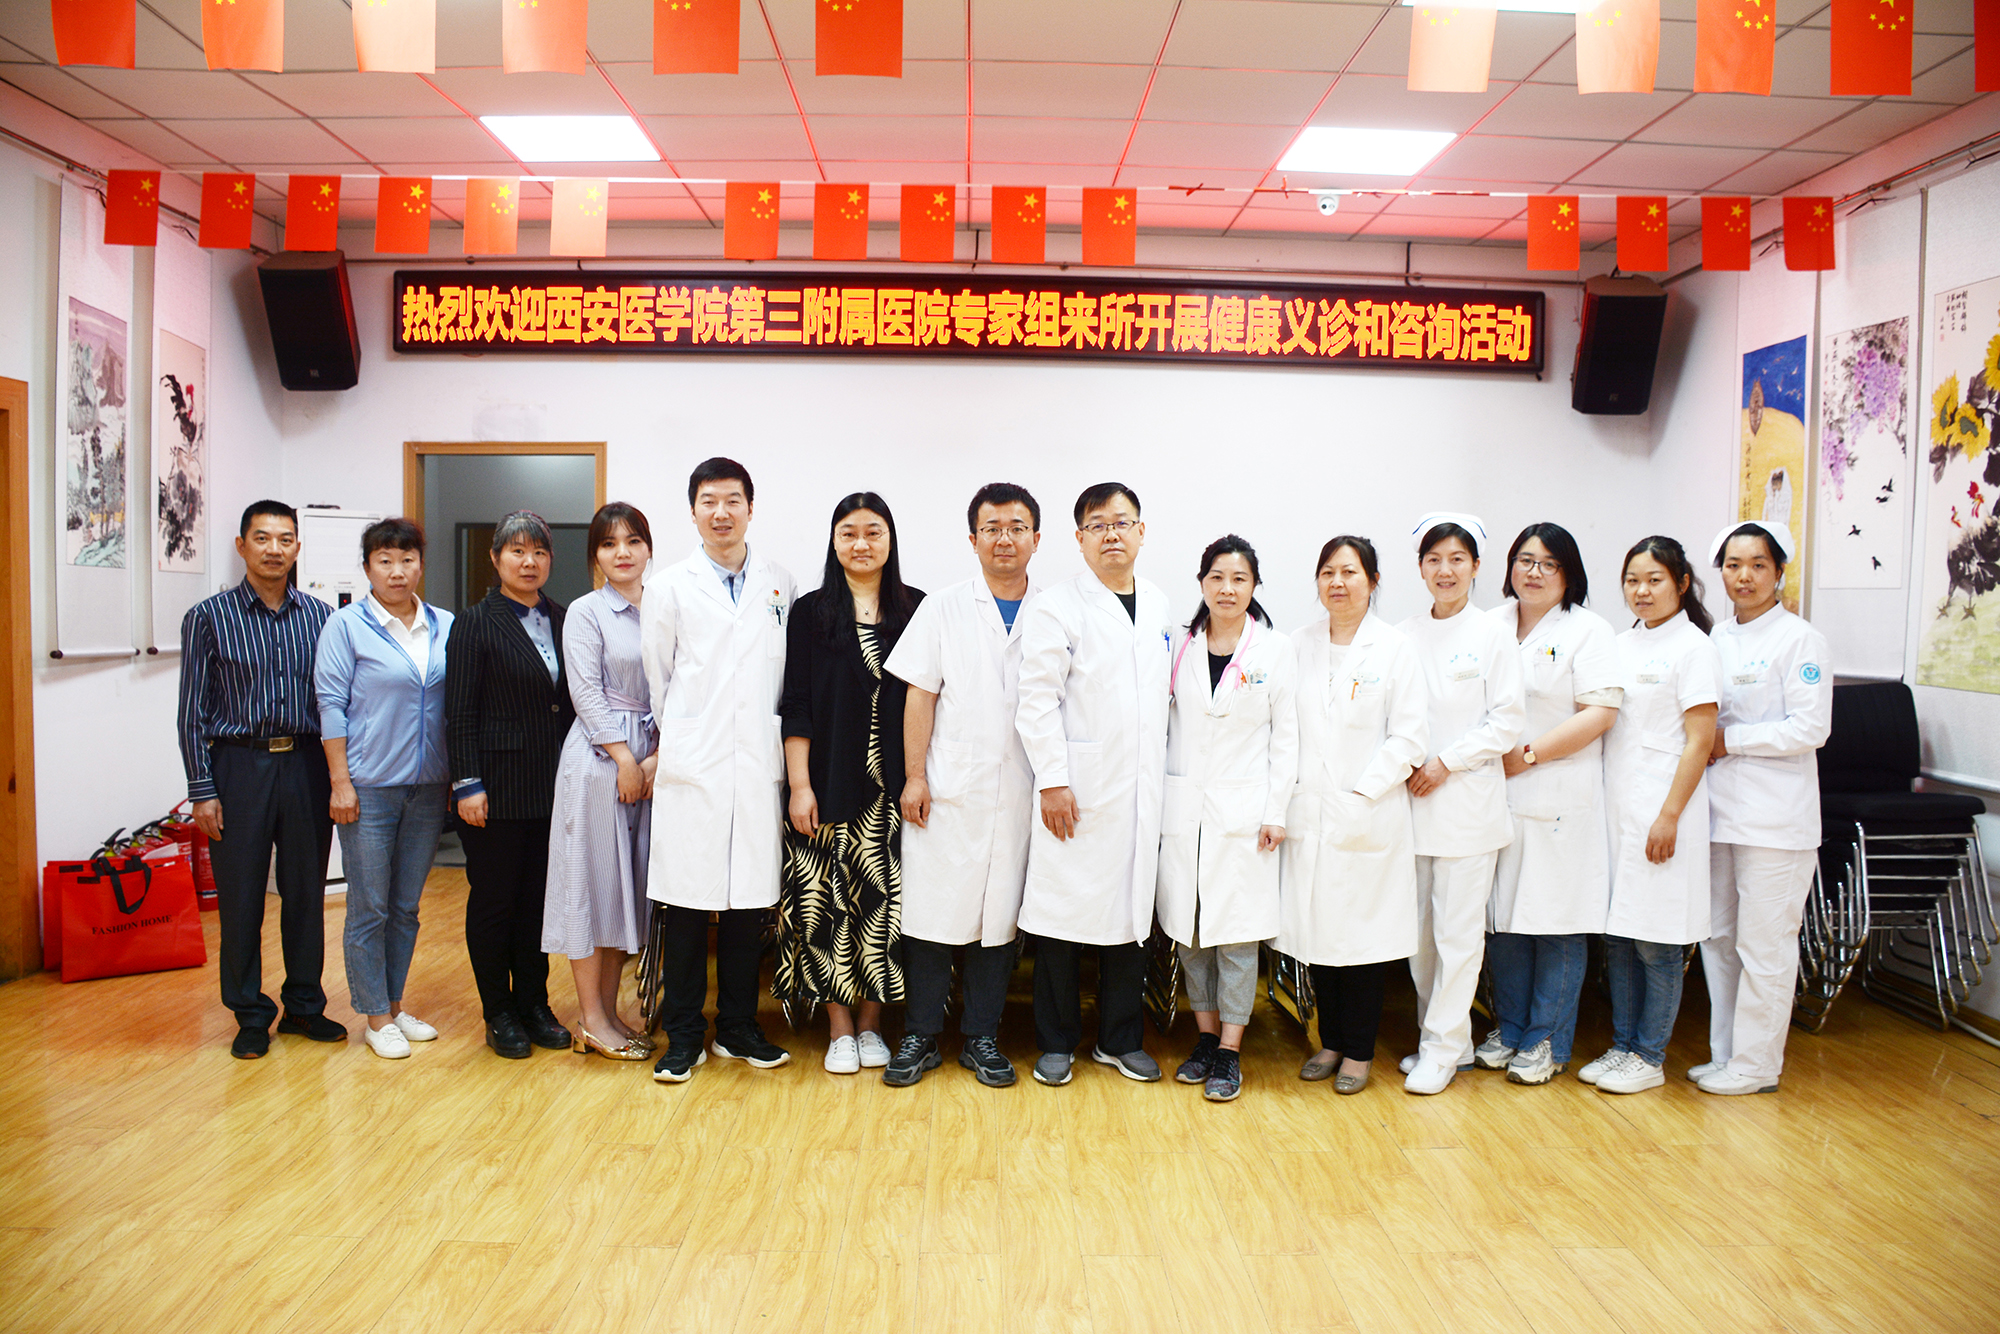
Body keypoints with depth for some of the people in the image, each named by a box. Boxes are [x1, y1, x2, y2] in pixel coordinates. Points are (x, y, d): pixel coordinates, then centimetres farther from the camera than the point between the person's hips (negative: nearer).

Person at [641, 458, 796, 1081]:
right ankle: (683, 1036, 14)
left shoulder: (780, 585, 10)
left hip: (758, 766, 2)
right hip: (693, 767, -2)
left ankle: (739, 1029, 21)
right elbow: (656, 678, 12)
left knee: (749, 900, 7)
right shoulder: (668, 587, 5)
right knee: (687, 901, 1)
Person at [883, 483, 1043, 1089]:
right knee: (933, 914, 1)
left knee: (1000, 919, 8)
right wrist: (914, 776, -4)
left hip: (1021, 796, 1)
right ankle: (920, 1037, 15)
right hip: (948, 791, -1)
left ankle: (982, 1039, 21)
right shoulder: (943, 609, 6)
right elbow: (921, 698, 3)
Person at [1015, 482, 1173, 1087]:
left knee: (1132, 911, 11)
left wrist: (1166, 776, 13)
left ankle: (1120, 1038, 25)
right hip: (1079, 791, -5)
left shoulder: (1159, 607, 13)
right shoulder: (1057, 607, -5)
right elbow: (1037, 701, -9)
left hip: (1143, 791, 5)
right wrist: (1052, 781, -14)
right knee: (1064, 911, 1)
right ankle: (1057, 1042, 17)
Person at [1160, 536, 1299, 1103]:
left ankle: (1230, 1051, 10)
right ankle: (1205, 1036, 22)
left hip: (1243, 811, -3)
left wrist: (1276, 813, -5)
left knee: (1237, 930, -1)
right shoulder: (1181, 649, 7)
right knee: (1188, 928, 7)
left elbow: (1286, 738, 0)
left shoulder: (1277, 652, 1)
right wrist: (1157, 798, 5)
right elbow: (1164, 727, 11)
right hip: (1184, 808, 3)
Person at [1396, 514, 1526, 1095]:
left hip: (1468, 801, -4)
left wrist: (1447, 762, -11)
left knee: (1459, 931, -2)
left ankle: (1442, 1048, 8)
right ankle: (1446, 1039, 23)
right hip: (1412, 800, 4)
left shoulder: (1493, 635, -2)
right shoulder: (1404, 635, 8)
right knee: (1418, 929, 9)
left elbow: (1509, 719, -5)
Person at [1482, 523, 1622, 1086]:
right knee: (1502, 916, 9)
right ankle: (1509, 1029, 23)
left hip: (1560, 801, -4)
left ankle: (1548, 1040, 13)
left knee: (1556, 919, 1)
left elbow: (1601, 712, -10)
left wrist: (1528, 755, -14)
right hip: (1495, 799, 4)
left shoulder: (1586, 630, -1)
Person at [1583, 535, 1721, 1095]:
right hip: (1616, 806, 7)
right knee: (1617, 934, 11)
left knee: (1655, 938, 1)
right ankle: (1622, 1045, 22)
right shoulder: (1623, 644, 13)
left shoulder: (1693, 646, -7)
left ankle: (1650, 1056, 12)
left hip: (1661, 807, -6)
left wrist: (1670, 815, -16)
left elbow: (1699, 740, -11)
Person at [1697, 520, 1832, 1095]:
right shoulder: (1717, 639, 13)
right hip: (1719, 806, 7)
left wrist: (1730, 740, -12)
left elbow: (1810, 728, -13)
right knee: (1717, 938, 12)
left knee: (1765, 944, -1)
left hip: (1775, 816, -7)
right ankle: (1724, 1054, 24)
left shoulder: (1800, 639, -7)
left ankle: (1756, 1065, 11)